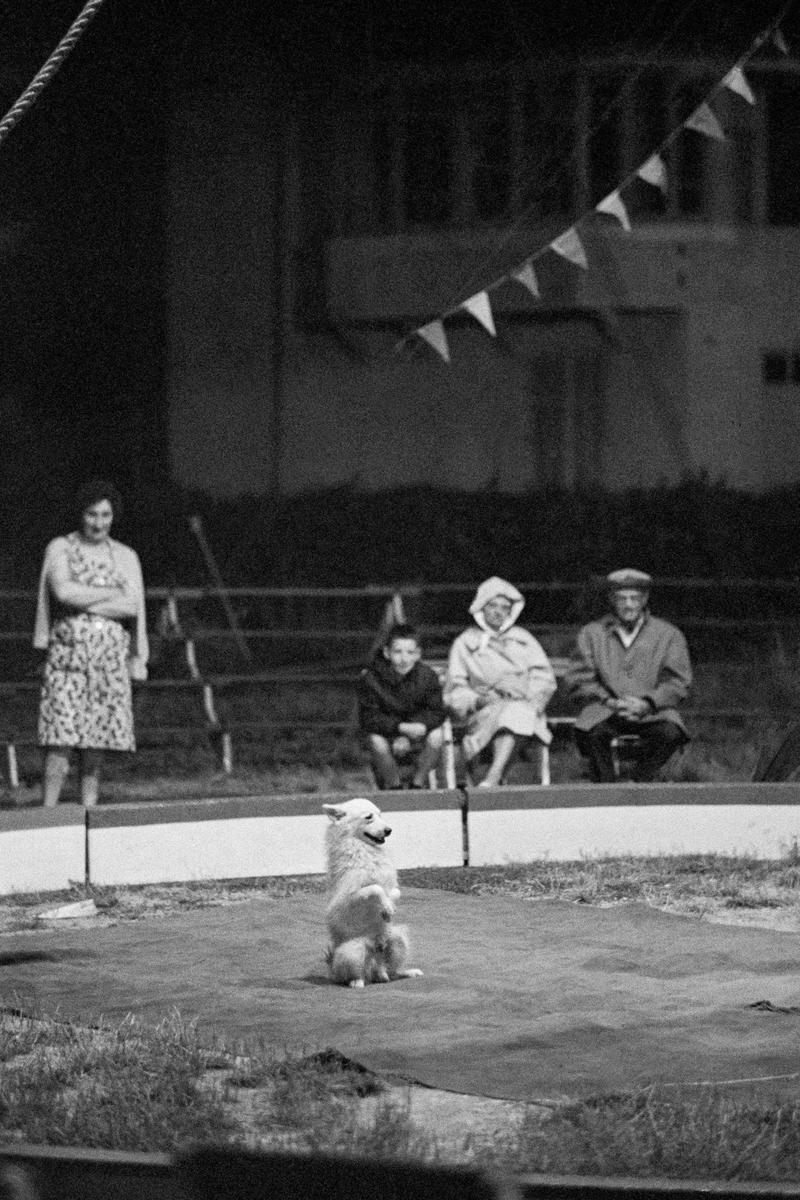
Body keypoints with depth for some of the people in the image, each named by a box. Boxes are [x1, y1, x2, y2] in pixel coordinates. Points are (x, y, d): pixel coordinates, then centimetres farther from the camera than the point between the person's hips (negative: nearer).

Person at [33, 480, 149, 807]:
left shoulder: (126, 557, 12)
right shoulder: (60, 549, 4)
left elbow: (133, 608, 2)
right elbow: (63, 592, -13)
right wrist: (113, 594, -8)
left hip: (111, 658, 3)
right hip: (68, 654, -3)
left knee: (96, 744, 1)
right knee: (60, 742, -11)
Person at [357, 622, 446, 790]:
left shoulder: (427, 676, -10)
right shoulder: (370, 678, -16)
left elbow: (436, 713, -11)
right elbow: (368, 719, -19)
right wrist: (401, 727, -34)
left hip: (416, 739, 2)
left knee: (436, 735, -28)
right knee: (376, 741, -34)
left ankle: (417, 784, -9)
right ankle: (393, 787, -11)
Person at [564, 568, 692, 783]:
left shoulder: (669, 635, 11)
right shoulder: (591, 634, 12)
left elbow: (678, 683, 4)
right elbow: (576, 681, 5)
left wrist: (647, 703, -14)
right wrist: (609, 702, -13)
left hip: (652, 711, 0)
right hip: (604, 711, 0)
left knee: (670, 732, -33)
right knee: (594, 731, -35)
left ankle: (640, 783, -13)